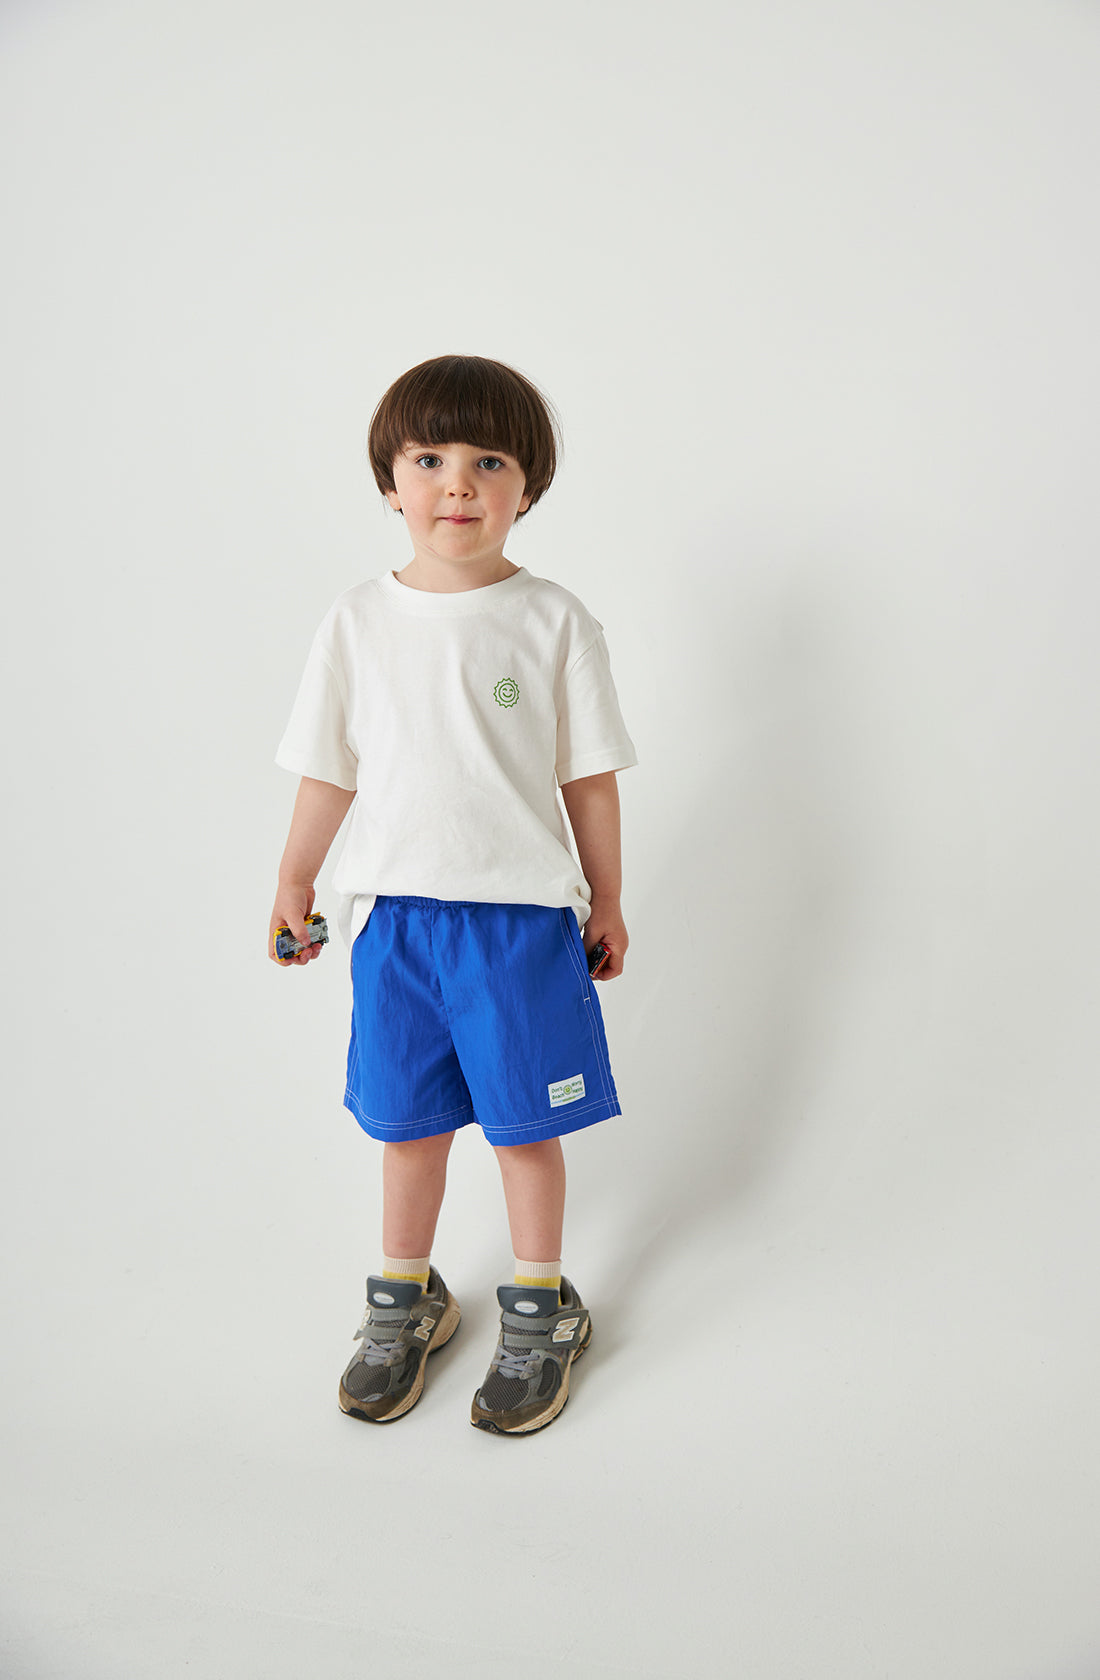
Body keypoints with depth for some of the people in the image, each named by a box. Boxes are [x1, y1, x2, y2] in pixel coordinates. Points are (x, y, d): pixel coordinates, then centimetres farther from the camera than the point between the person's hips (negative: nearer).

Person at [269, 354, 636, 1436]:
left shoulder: (554, 622, -4)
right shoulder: (356, 624, 1)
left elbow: (589, 777, 1)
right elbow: (329, 773, 9)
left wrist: (607, 902, 5)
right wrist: (294, 884, 13)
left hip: (522, 917, -2)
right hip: (394, 914, 2)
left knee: (525, 1125, 9)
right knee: (406, 1122, 15)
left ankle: (539, 1308, 31)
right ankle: (404, 1300, 36)